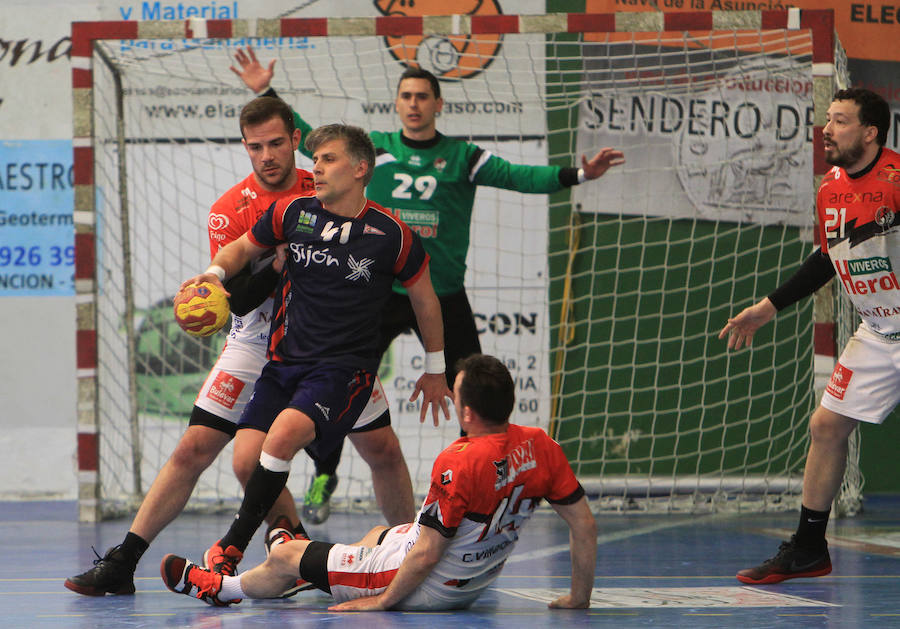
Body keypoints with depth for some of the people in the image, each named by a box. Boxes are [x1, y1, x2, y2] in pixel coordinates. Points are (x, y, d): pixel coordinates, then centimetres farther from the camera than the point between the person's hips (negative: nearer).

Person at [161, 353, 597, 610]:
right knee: (379, 533, 36)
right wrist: (579, 596, 5)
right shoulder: (540, 447, -11)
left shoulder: (458, 463, -32)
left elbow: (426, 554, -26)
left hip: (426, 587, -7)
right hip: (474, 584, 8)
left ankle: (216, 587, 37)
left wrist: (383, 600, -12)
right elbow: (585, 523, -6)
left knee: (285, 557, 9)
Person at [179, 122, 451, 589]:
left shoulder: (390, 235, -5)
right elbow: (243, 248, 19)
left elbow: (424, 297, 10)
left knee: (284, 434, -29)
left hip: (344, 366, -5)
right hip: (285, 360, 5)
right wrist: (215, 272, -3)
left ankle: (230, 549, -20)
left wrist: (434, 370, 17)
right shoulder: (293, 213, 3)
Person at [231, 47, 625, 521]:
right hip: (379, 292, 1)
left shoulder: (462, 157, 1)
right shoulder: (373, 148, 5)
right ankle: (324, 477, 15)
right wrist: (267, 93, 3)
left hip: (444, 297, -1)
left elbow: (516, 176, -8)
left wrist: (577, 175, -22)